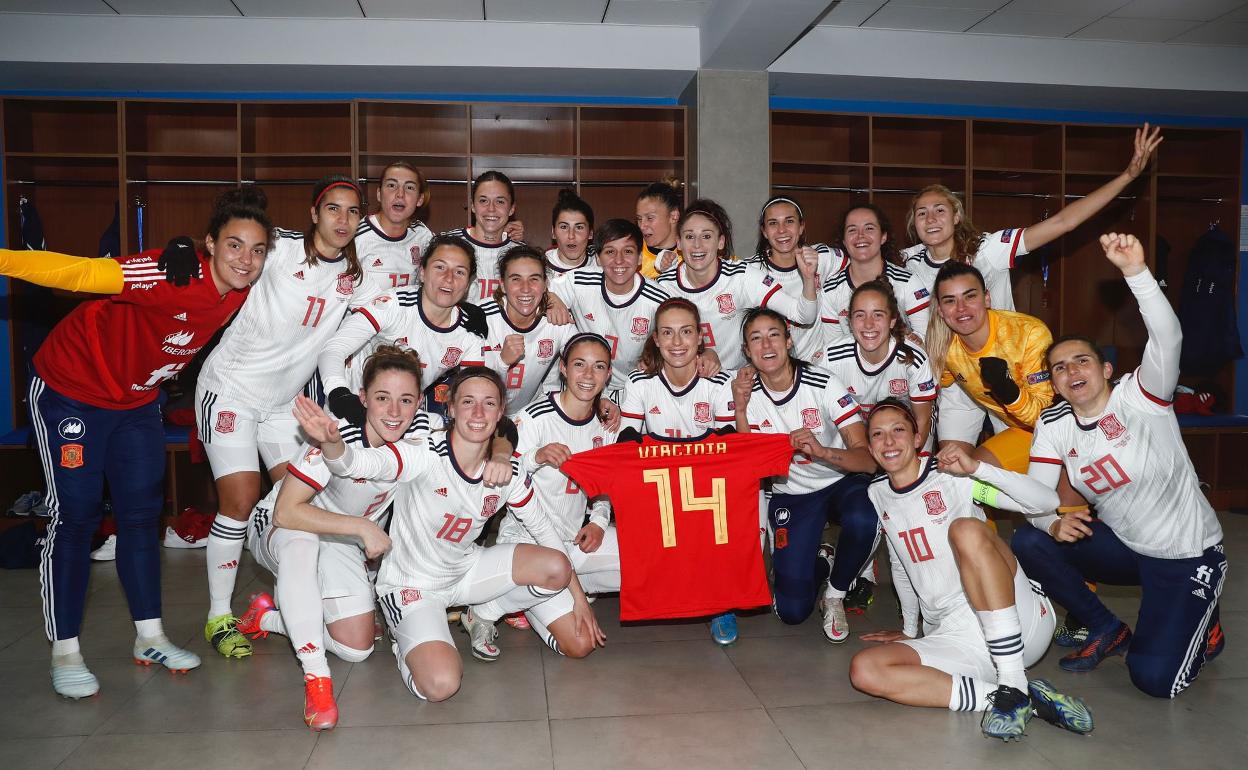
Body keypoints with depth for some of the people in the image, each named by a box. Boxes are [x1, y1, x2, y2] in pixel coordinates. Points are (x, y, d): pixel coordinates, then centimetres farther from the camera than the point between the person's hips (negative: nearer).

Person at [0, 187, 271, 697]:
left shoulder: (240, 292, -11)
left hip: (136, 401, 7)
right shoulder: (177, 272, -32)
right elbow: (83, 273, -36)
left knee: (142, 512, 9)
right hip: (70, 391, -6)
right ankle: (64, 653, 7)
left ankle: (150, 637, 19)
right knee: (74, 515, -4)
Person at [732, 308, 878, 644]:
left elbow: (868, 459, -22)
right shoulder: (747, 392, -8)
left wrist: (822, 451, -42)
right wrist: (740, 408, -23)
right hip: (791, 494, 2)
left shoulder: (824, 384, -17)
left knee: (861, 522, -38)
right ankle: (819, 563, 26)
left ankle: (835, 595, -6)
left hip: (842, 482, -1)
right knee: (792, 610, -10)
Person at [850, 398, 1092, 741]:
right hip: (956, 641, 5)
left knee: (967, 530, -32)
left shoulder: (952, 475, -1)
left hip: (1021, 619, -4)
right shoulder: (877, 494, 13)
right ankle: (1012, 697, -24)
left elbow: (1047, 501, -10)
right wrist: (909, 630, 29)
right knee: (864, 669, -23)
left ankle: (1013, 687, -30)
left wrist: (976, 467, -21)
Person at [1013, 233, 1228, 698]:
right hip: (1123, 547, 5)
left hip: (1187, 554, -5)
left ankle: (1202, 631, 21)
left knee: (1155, 678, -16)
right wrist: (1053, 524, -30)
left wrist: (1136, 272, -51)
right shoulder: (1053, 425, -6)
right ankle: (1106, 629, 7)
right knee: (1028, 543, -16)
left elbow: (1168, 340, -38)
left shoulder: (1137, 397, -20)